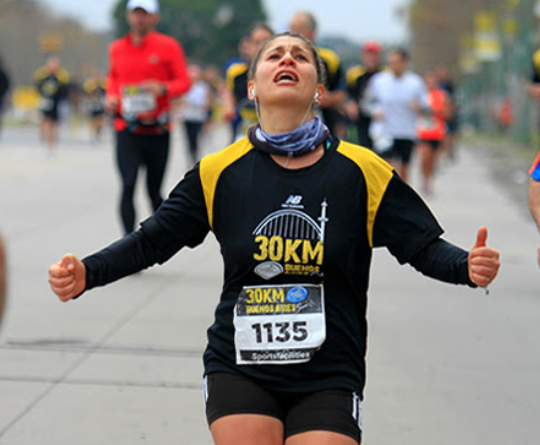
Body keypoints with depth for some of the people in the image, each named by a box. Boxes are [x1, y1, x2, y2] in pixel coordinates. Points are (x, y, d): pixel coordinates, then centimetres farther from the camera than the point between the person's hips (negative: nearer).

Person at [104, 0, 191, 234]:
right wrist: (110, 98, 3)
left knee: (154, 190, 7)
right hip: (127, 129, 1)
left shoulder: (168, 46, 1)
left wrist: (163, 88, -19)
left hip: (158, 130, -1)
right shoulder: (116, 48, 9)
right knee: (128, 186, -13)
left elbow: (184, 81, 0)